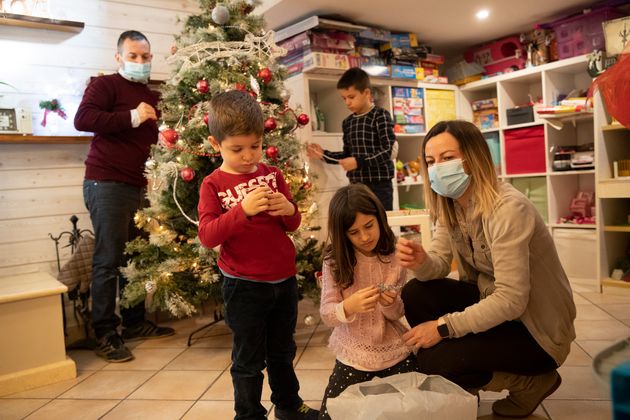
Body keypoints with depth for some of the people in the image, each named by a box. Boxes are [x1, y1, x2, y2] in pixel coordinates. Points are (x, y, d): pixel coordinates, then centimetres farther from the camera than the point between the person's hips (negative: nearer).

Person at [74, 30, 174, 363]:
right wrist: (131, 116, -18)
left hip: (138, 185, 7)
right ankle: (105, 333, 2)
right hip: (106, 184, -6)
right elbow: (82, 119, -15)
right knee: (108, 260, -6)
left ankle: (134, 323, 18)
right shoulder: (105, 85, 0)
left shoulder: (153, 97, 21)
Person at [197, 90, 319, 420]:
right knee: (248, 359, 8)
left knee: (283, 351, 21)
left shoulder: (272, 174, 4)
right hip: (244, 285, -4)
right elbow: (207, 236, -17)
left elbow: (293, 225, 9)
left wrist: (289, 210, -14)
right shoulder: (213, 185, -7)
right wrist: (242, 210, -29)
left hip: (284, 279, 4)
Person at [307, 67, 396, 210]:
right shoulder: (348, 122, 12)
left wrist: (358, 162, -21)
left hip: (379, 185, -6)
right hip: (356, 185, 6)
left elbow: (387, 151, -15)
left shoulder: (380, 116, -7)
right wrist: (324, 154, 6)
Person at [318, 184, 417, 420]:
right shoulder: (334, 261, -12)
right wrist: (349, 306, -36)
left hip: (395, 351, 1)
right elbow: (326, 314, -15)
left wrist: (391, 304, -28)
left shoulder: (395, 257, -8)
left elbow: (398, 314, -3)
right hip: (353, 354, -1)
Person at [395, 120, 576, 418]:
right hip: (489, 300, 7)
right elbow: (439, 264, -5)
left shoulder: (508, 209, -28)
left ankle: (533, 381, 6)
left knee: (433, 360, -20)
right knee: (415, 295, -12)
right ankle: (461, 385, 10)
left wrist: (444, 326, -28)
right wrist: (420, 262, -29)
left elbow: (511, 300, -31)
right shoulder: (450, 205, -3)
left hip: (535, 326, -7)